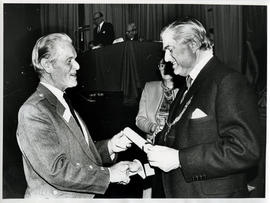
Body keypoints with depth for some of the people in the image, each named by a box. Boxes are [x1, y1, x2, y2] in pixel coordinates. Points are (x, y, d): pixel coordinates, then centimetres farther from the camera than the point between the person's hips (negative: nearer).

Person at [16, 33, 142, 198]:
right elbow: (56, 170, -25)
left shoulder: (62, 101, 7)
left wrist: (109, 146, -7)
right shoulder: (33, 112, -20)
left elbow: (78, 151, 9)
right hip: (54, 196, -8)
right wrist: (108, 174, -20)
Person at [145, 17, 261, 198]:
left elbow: (244, 151, -25)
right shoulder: (188, 86, 12)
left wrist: (179, 158, -24)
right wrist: (156, 145, -1)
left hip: (211, 194, -8)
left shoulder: (229, 82, -16)